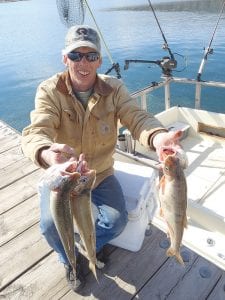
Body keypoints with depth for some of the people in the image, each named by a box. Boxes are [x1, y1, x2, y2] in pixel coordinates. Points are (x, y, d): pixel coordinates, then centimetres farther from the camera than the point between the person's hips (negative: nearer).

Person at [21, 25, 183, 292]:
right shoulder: (49, 91, -18)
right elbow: (35, 132, -32)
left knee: (117, 220, -14)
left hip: (101, 174, 2)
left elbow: (138, 118, -26)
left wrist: (158, 137, -51)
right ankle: (70, 260, 19)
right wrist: (47, 153, -58)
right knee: (50, 225, -18)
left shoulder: (114, 88, -12)